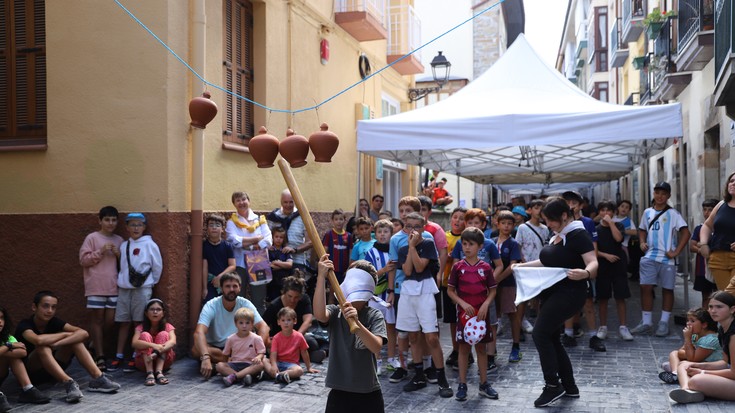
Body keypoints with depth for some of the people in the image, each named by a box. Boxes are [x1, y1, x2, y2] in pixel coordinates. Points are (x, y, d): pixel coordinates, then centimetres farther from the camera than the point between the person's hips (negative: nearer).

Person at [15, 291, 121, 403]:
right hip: (29, 373, -5)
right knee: (43, 348, -33)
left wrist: (56, 344, -33)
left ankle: (98, 378, -28)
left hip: (51, 370, 5)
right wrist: (65, 334, -24)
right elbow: (38, 340, -41)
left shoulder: (54, 322, -4)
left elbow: (83, 333, -19)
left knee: (76, 340, -15)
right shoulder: (25, 325, -17)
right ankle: (69, 382, -45)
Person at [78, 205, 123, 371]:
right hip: (96, 286, -4)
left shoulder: (119, 240, 13)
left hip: (113, 286, 4)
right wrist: (101, 251, -15)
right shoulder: (92, 238, -1)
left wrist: (118, 254, -3)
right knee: (97, 319, -1)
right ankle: (100, 356, 1)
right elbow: (83, 260, -5)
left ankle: (96, 345, 25)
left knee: (110, 320, 4)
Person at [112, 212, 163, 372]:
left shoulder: (149, 244, -3)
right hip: (124, 289, 4)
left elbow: (157, 266, 0)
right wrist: (121, 281, 9)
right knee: (123, 323, 8)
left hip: (142, 289, -4)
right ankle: (119, 357, 15)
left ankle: (136, 357, 5)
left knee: (139, 323, -1)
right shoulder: (123, 246, 10)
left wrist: (150, 283, 5)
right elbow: (122, 267, 19)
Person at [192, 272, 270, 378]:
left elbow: (263, 327, -19)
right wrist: (205, 357, -50)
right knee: (196, 350, -34)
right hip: (215, 348, -1)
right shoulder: (211, 306, -19)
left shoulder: (245, 304, -12)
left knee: (266, 339, -23)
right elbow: (199, 333, -33)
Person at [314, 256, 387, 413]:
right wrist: (321, 276, -34)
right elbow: (319, 314, -27)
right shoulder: (335, 312, -3)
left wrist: (356, 322, -39)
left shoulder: (374, 315, -6)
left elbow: (376, 347, -23)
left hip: (369, 394, 0)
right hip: (339, 392, 1)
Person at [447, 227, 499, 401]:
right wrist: (463, 303, -12)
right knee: (464, 348, 6)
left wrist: (485, 305, -13)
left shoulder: (485, 267, -1)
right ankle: (462, 384, 13)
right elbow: (450, 290, 1)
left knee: (481, 347, 9)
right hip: (464, 312, -1)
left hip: (481, 313, 1)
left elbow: (492, 290, 3)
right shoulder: (458, 267, -2)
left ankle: (484, 384, 19)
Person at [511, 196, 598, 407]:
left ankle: (553, 386, -5)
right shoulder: (557, 235, 13)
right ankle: (569, 386, 22)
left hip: (569, 293, -10)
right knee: (551, 339, 11)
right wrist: (523, 265, 16)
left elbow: (593, 263, -25)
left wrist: (585, 273, -46)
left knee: (540, 334, -15)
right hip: (552, 293, 10)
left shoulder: (578, 234, -15)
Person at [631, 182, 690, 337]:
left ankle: (664, 323, 13)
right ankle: (646, 322, 8)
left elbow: (686, 233, -9)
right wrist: (642, 242, 4)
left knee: (667, 289, 5)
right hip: (649, 257, 3)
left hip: (667, 259, -3)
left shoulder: (673, 213, -3)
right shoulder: (647, 212, 9)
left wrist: (676, 252, -14)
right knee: (645, 287, -1)